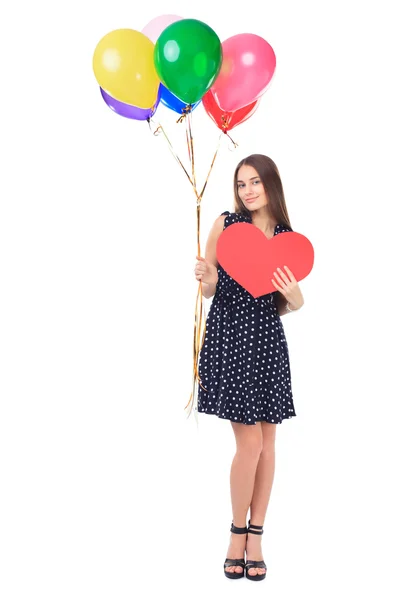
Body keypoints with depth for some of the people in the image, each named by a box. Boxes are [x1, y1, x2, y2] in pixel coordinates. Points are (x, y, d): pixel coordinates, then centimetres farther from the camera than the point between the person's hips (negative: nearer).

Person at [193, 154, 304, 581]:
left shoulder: (287, 237, 5)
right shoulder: (225, 223, -1)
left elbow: (288, 306, 8)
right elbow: (210, 290, 3)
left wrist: (292, 295, -14)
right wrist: (206, 280, -19)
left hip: (267, 340, 3)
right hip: (228, 337, -3)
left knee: (266, 442, 5)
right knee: (249, 441, -7)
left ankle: (255, 536, 18)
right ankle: (237, 533, 14)